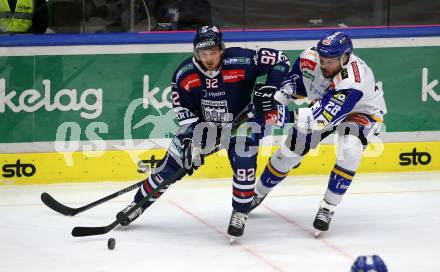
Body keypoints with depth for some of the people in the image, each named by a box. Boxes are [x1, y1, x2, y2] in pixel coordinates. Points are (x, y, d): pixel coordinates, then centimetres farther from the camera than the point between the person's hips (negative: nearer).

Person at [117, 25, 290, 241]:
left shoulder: (241, 61, -28)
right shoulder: (185, 74, -18)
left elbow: (280, 61, -21)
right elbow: (183, 110, -10)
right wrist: (189, 138, -21)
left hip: (241, 120, -3)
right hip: (203, 122, 3)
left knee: (243, 161, -27)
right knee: (173, 162, 1)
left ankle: (240, 213, -9)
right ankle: (139, 203, 19)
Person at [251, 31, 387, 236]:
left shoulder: (353, 82, -44)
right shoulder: (310, 58, -28)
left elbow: (323, 118, -49)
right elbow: (294, 81, -4)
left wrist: (285, 114, -56)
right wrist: (275, 99, -21)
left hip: (361, 112, -5)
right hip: (324, 104, 5)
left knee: (349, 150, -31)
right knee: (290, 150, 4)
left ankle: (327, 209, -17)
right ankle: (258, 194, 29)